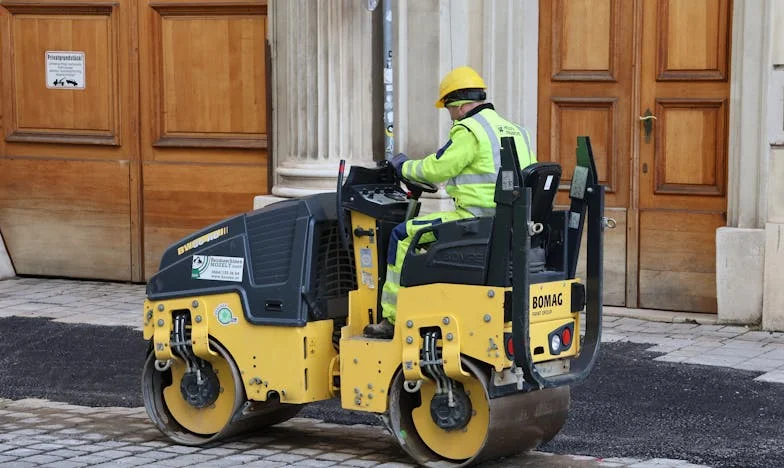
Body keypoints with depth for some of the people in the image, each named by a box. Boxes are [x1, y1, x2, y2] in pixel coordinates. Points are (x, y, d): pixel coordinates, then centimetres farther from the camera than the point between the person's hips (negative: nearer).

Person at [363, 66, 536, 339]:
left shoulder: (469, 131, -10)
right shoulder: (516, 131, 16)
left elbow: (435, 169, -9)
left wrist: (405, 166, 10)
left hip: (477, 221, -9)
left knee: (404, 235, -1)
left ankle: (392, 319, 0)